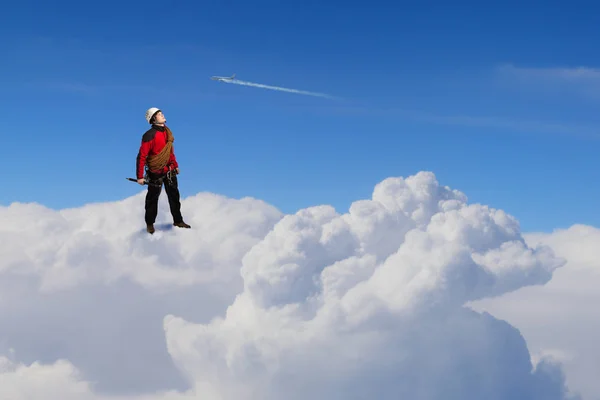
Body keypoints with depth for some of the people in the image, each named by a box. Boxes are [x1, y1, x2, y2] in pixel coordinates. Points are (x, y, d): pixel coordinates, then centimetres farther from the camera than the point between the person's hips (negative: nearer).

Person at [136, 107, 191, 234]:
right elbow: (141, 156, -20)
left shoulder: (167, 131, 3)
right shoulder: (150, 135, -21)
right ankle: (150, 223, 24)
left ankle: (178, 220, 25)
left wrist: (175, 165, 22)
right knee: (153, 198, 8)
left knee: (174, 196, 13)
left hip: (170, 171, 7)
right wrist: (140, 176, -21)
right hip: (156, 172, -6)